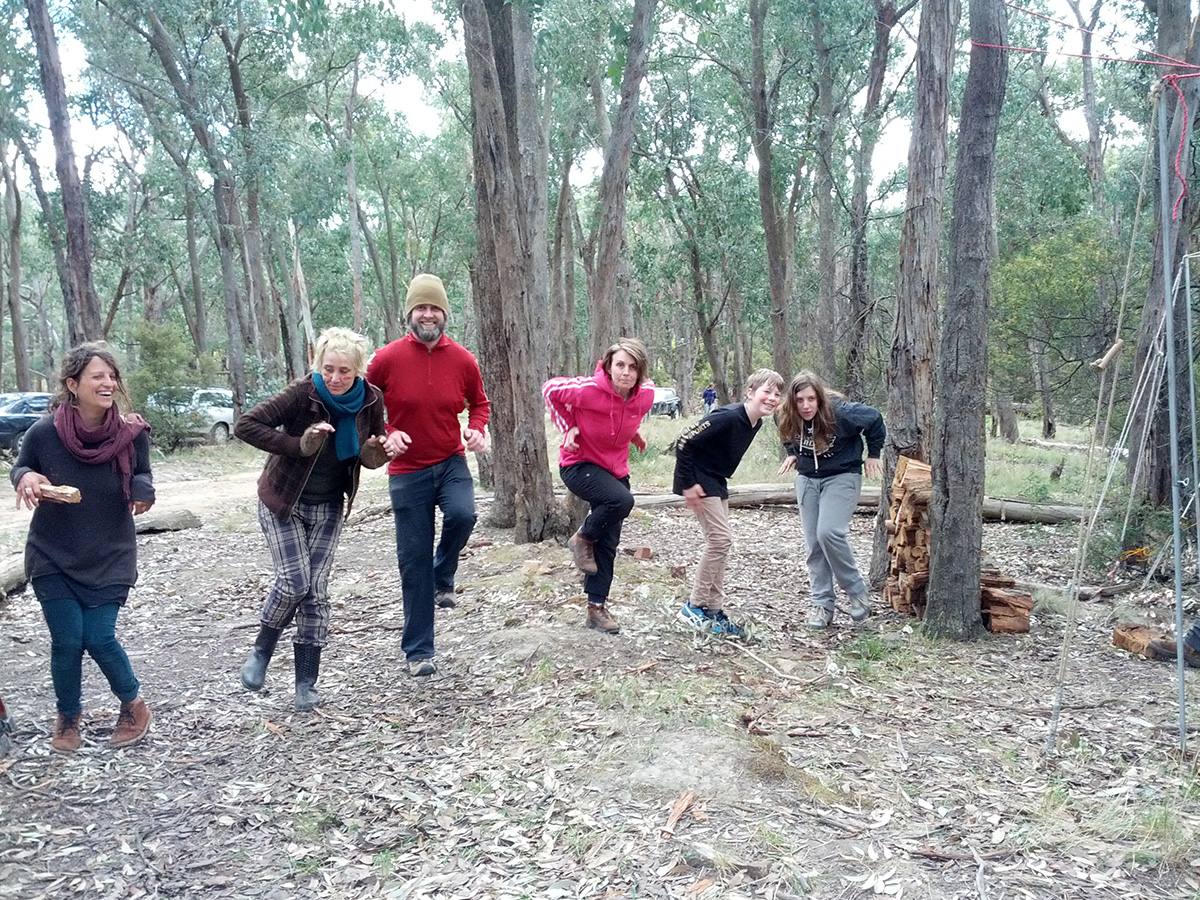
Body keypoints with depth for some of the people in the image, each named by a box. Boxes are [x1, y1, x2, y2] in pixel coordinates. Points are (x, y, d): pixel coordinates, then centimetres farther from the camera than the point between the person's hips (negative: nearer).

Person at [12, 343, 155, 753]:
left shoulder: (132, 433, -13)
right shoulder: (44, 432, -15)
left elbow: (142, 478, 4)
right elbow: (19, 469, 4)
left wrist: (142, 489, -20)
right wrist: (26, 478, -19)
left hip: (110, 557, 0)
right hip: (53, 557, 0)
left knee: (98, 637, -5)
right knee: (66, 640, 0)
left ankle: (133, 706, 22)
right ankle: (68, 718, 27)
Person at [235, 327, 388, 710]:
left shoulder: (370, 400, -10)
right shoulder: (302, 393, -22)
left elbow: (372, 453, 4)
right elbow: (245, 424, -24)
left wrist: (375, 454, -20)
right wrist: (297, 445, -31)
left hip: (328, 506, 3)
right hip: (283, 502, -3)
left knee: (316, 589, 2)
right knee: (294, 580, -13)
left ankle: (306, 683, 10)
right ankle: (261, 650, 15)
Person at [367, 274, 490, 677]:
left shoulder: (462, 360, -2)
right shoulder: (387, 358, -8)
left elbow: (479, 402, 14)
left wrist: (477, 429, -5)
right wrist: (385, 434, -14)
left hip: (451, 462, 1)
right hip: (408, 470, -1)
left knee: (462, 514, -30)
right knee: (413, 562, 3)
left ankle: (443, 578, 4)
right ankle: (418, 652, 18)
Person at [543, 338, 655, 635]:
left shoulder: (646, 394, -13)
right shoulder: (589, 389, -27)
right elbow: (550, 389, -10)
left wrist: (633, 431, 3)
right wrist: (569, 427, -12)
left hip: (615, 469, 6)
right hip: (579, 464, -5)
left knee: (608, 543, 8)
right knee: (622, 500, -32)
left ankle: (597, 607, 22)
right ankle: (582, 538, -3)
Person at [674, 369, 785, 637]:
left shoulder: (755, 423, 2)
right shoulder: (728, 417, -26)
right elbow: (684, 443, -26)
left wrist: (722, 478, 14)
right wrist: (688, 484, -23)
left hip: (716, 480, 9)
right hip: (698, 480, -9)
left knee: (719, 542, 9)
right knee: (721, 539, -13)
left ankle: (714, 610, 15)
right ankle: (695, 606, -2)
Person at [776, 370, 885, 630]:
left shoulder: (841, 413, -25)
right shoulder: (785, 418, -11)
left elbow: (874, 419, -7)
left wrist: (873, 454, 0)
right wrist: (792, 453, 3)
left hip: (842, 476, -5)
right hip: (807, 479, 5)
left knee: (829, 532, -22)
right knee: (813, 543, 2)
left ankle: (857, 592, -4)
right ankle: (822, 605, 9)